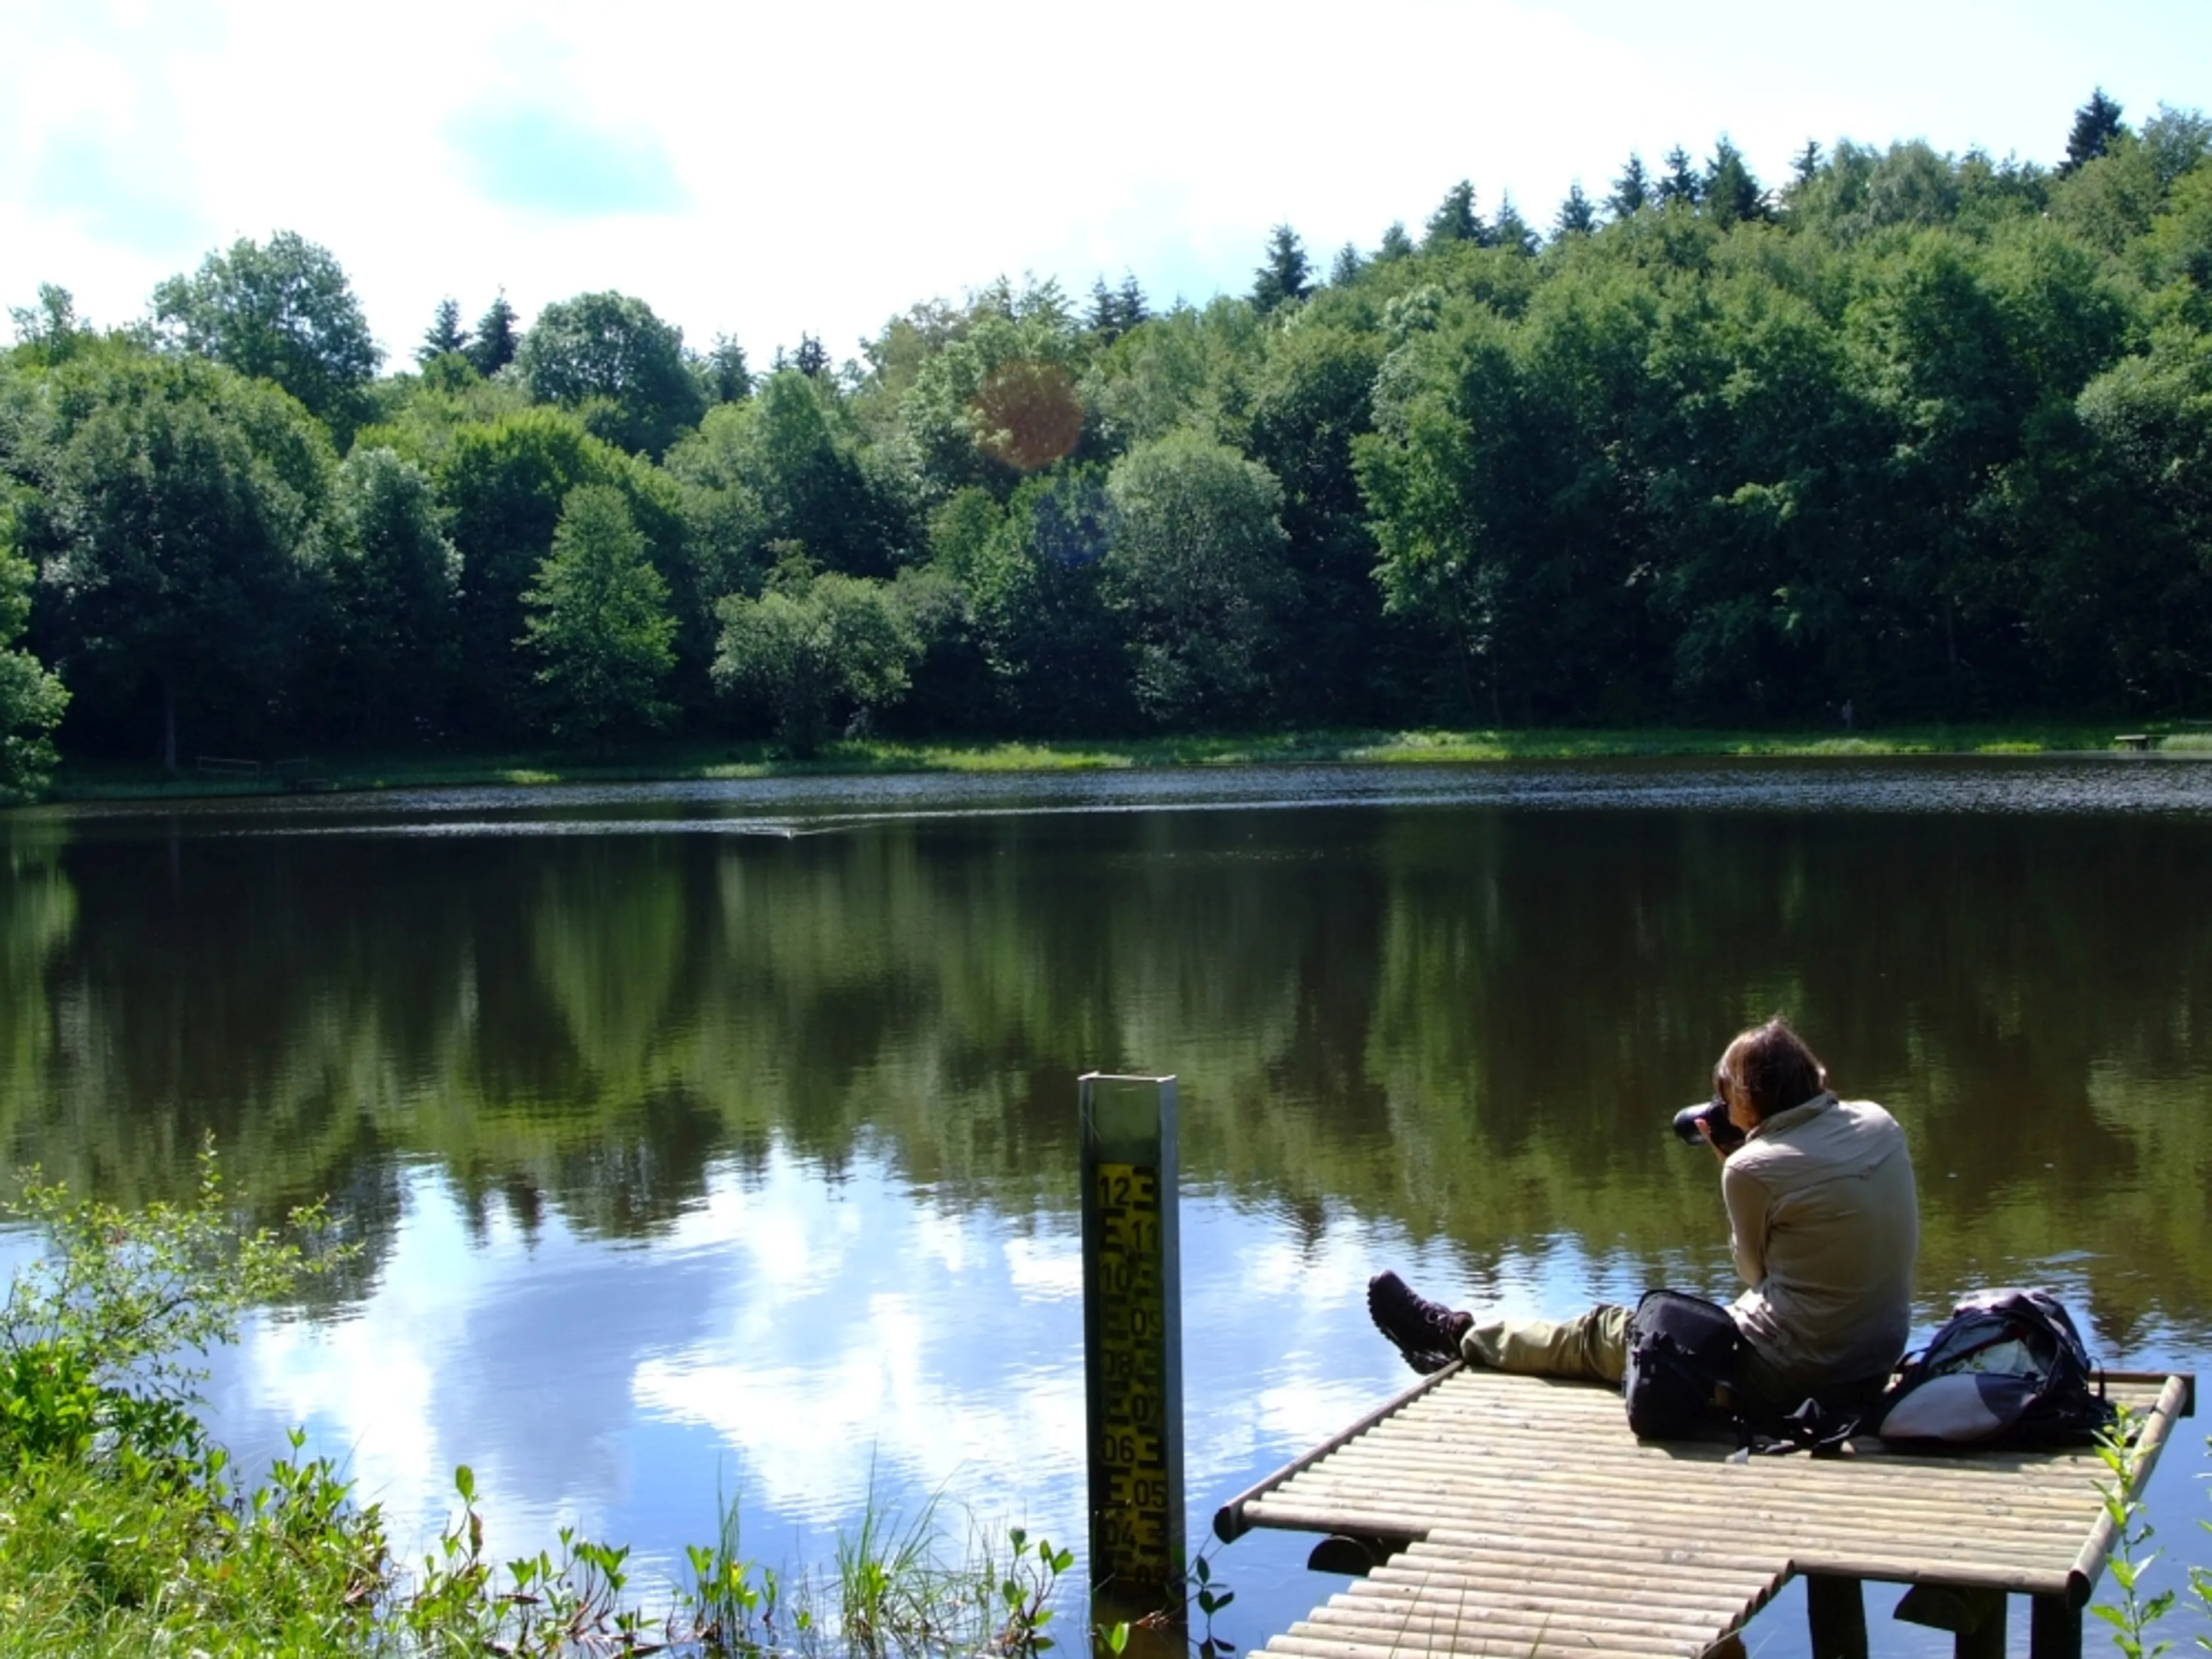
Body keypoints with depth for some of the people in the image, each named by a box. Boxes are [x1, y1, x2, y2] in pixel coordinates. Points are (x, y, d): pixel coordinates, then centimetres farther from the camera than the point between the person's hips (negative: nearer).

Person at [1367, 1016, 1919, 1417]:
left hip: (1788, 1374, -8)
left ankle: (1461, 1338, 37)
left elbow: (1755, 1268, -1)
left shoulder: (1752, 1168, -19)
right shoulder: (1880, 1124, -2)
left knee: (1601, 1333, 15)